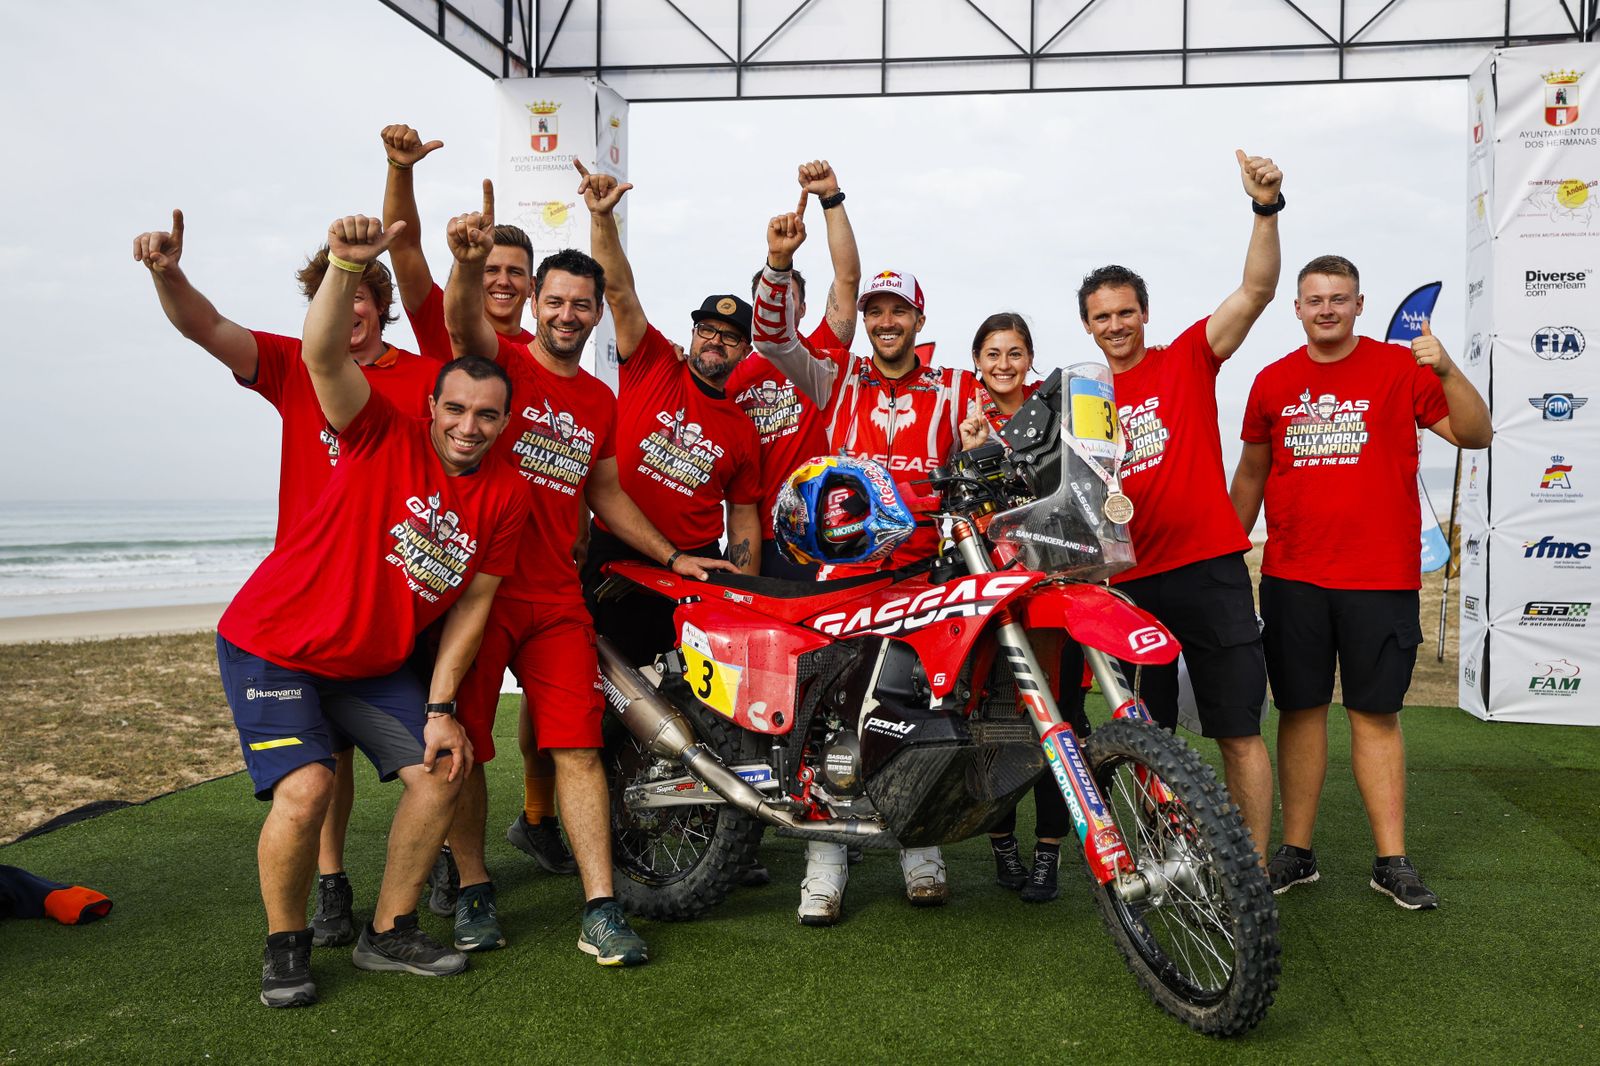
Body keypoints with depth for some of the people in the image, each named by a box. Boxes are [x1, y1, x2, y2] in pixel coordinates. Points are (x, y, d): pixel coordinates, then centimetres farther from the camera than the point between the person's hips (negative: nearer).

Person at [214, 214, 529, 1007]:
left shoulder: (504, 498, -4)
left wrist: (440, 709, -4)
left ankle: (389, 933, 21)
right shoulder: (385, 437, -15)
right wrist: (348, 267, -47)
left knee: (439, 773, 1)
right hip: (273, 644, -5)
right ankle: (285, 945, 6)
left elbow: (473, 602, -1)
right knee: (306, 787, -20)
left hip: (376, 663, 6)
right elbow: (323, 355, -31)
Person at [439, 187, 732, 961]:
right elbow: (463, 322, -24)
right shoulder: (502, 361, 0)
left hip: (557, 598, 4)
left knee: (579, 747, -3)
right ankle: (473, 893, 22)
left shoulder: (599, 400, 16)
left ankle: (600, 911, 1)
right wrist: (470, 260, -45)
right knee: (463, 747, 5)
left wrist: (671, 556, 21)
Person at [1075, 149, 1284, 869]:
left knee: (1238, 730, 0)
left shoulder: (1189, 359, 4)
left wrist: (1265, 208, -20)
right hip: (1128, 581, 3)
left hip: (1209, 569, -2)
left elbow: (1256, 290, -7)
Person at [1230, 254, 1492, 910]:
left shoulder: (1400, 368, 1)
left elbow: (1476, 435, -4)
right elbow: (1251, 473, 17)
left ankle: (1392, 861, 13)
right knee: (1301, 710, 7)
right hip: (1291, 577, 2)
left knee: (1376, 714, 4)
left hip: (1380, 577, -2)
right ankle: (1296, 853, 16)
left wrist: (1447, 372, -20)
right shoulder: (1272, 382, 9)